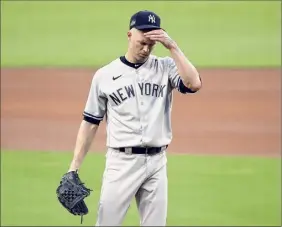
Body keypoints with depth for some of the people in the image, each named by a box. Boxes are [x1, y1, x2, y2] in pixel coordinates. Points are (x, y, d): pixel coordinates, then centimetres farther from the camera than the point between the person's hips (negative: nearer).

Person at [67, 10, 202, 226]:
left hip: (157, 162, 2)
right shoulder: (105, 75, 3)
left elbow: (194, 84, -16)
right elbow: (90, 123, 6)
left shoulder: (166, 68, 4)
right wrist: (74, 167, 1)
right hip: (121, 162, -1)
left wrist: (172, 46, -14)